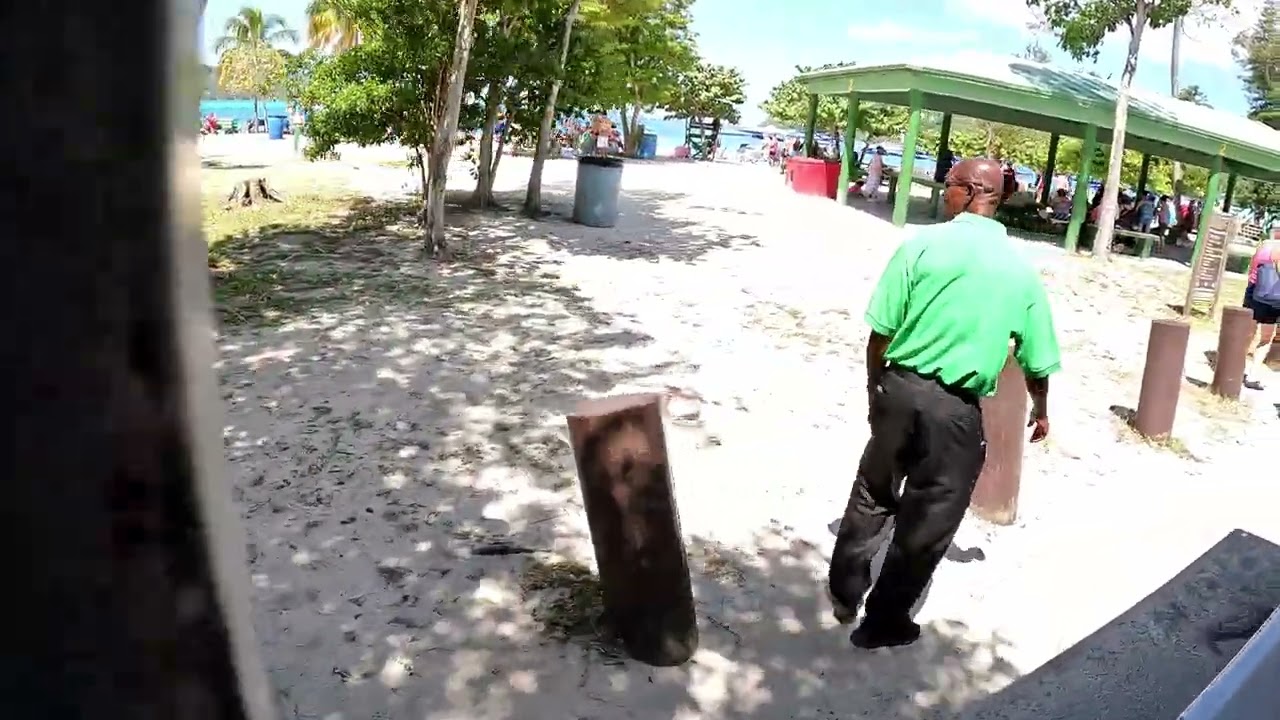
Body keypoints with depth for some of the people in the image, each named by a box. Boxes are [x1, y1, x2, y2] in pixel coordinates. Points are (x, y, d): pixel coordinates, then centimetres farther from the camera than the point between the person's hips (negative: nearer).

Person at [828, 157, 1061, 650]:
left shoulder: (923, 243, -6)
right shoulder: (1021, 268, 1)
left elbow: (881, 331, -7)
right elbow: (1036, 360, 7)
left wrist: (874, 386, 9)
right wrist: (1041, 410, 25)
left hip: (900, 388, 1)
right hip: (958, 408, 0)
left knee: (872, 492, 22)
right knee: (927, 521, 13)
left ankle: (844, 592, 35)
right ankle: (883, 622, 27)